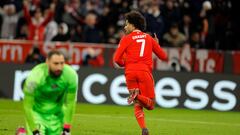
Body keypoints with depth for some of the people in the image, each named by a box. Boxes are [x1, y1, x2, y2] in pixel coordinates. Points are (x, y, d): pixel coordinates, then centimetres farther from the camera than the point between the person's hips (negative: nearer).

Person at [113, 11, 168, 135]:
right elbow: (163, 56, 20)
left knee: (137, 105, 10)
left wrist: (123, 64, 20)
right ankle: (138, 96, -28)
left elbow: (116, 59, -2)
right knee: (150, 104, 3)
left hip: (130, 73, 0)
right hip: (145, 71, 0)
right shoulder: (149, 38, 16)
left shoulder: (126, 39, 7)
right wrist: (157, 45, 38)